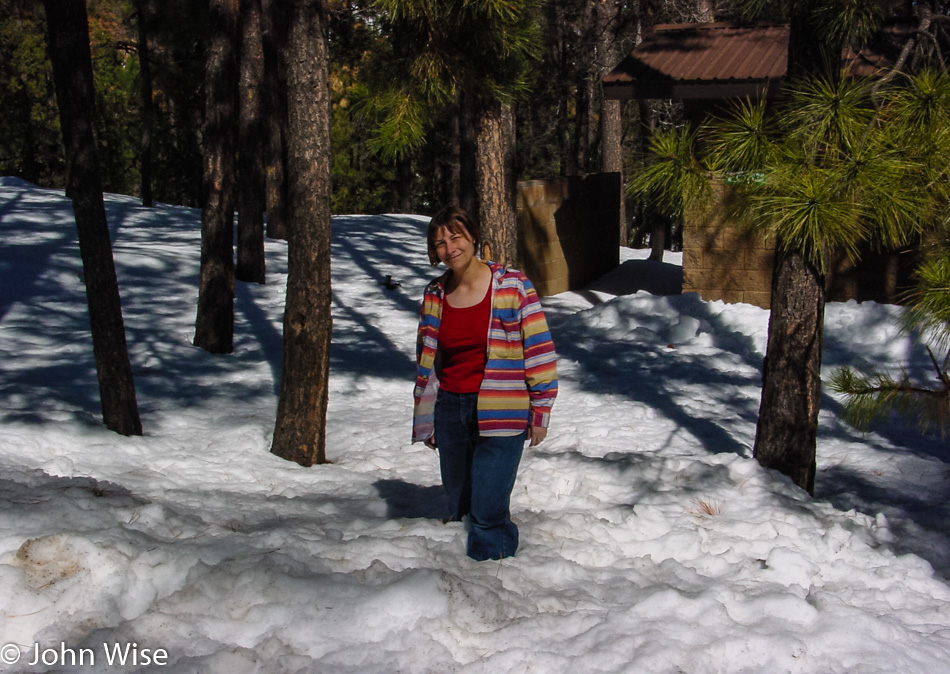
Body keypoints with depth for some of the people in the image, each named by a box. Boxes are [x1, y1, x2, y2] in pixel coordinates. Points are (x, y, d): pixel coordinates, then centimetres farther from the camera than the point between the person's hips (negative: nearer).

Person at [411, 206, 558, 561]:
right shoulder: (434, 295, 8)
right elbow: (426, 361, 16)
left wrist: (540, 412, -6)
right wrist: (426, 420, 15)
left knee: (487, 512, -11)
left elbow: (539, 351, -4)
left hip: (501, 416, -5)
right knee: (459, 510, 11)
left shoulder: (512, 285, -6)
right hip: (450, 411, 5)